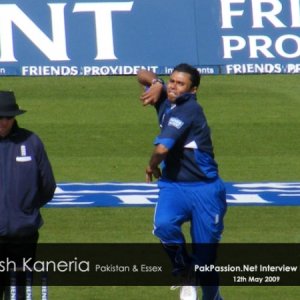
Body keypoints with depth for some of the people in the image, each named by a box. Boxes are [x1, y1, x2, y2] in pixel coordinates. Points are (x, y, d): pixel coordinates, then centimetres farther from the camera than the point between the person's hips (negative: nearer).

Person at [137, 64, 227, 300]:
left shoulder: (189, 110, -18)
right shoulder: (166, 102, 7)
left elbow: (162, 149, -25)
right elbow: (143, 75, 20)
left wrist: (152, 167, -4)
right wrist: (156, 84, -2)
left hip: (204, 190, -6)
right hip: (173, 186, 6)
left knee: (205, 256, -1)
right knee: (164, 224, -27)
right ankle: (185, 272, -4)